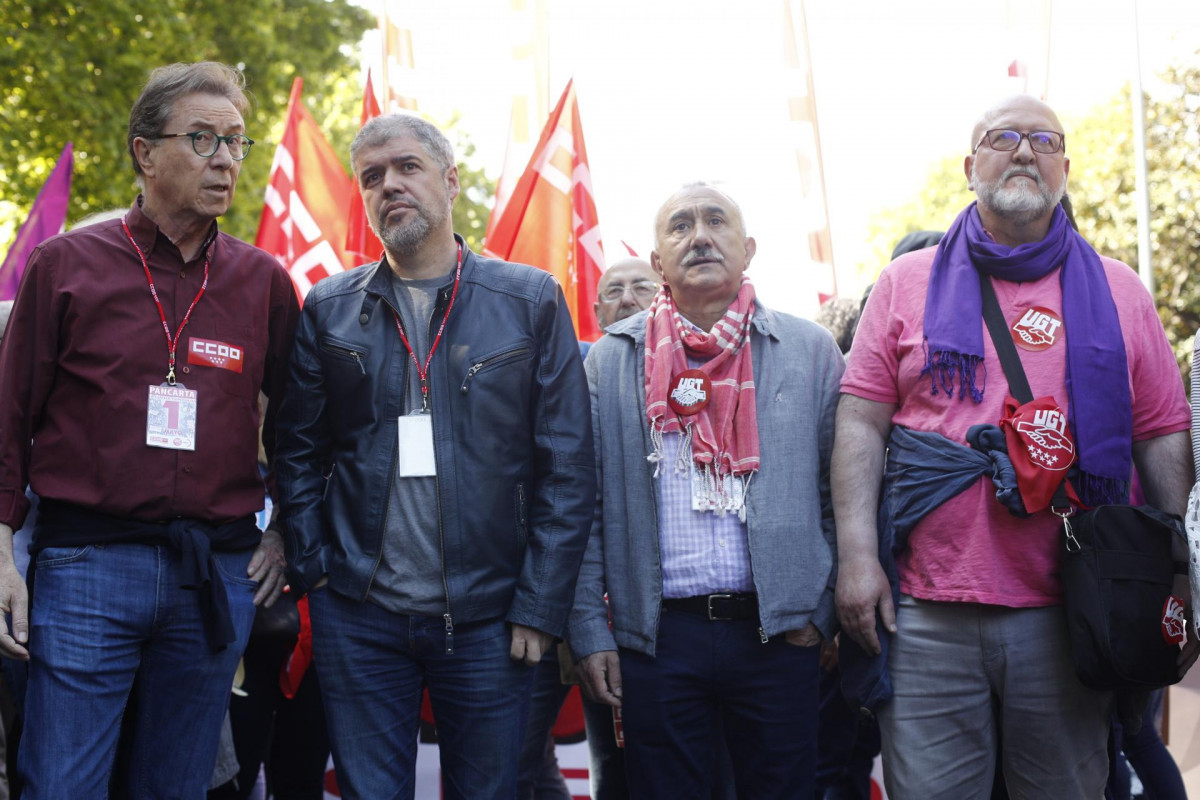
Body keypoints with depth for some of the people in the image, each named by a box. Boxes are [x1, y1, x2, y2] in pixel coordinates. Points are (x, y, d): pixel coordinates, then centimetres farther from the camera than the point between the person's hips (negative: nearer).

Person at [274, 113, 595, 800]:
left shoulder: (532, 301, 1)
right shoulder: (329, 310, 8)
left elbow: (568, 466, -1)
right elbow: (299, 451, 10)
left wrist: (541, 606, -7)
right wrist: (311, 566, -2)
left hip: (489, 618, -1)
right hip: (358, 618, 1)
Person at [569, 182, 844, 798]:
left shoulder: (811, 351, 7)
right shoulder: (610, 362, 7)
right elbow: (586, 506, 6)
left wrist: (820, 608, 0)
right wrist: (588, 630, 0)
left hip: (778, 632, 0)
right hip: (658, 633, 0)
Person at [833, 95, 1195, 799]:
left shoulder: (1116, 292, 10)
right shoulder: (909, 283, 8)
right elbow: (861, 422, 4)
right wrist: (857, 554, -6)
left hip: (1068, 616, 1)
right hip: (926, 615, -1)